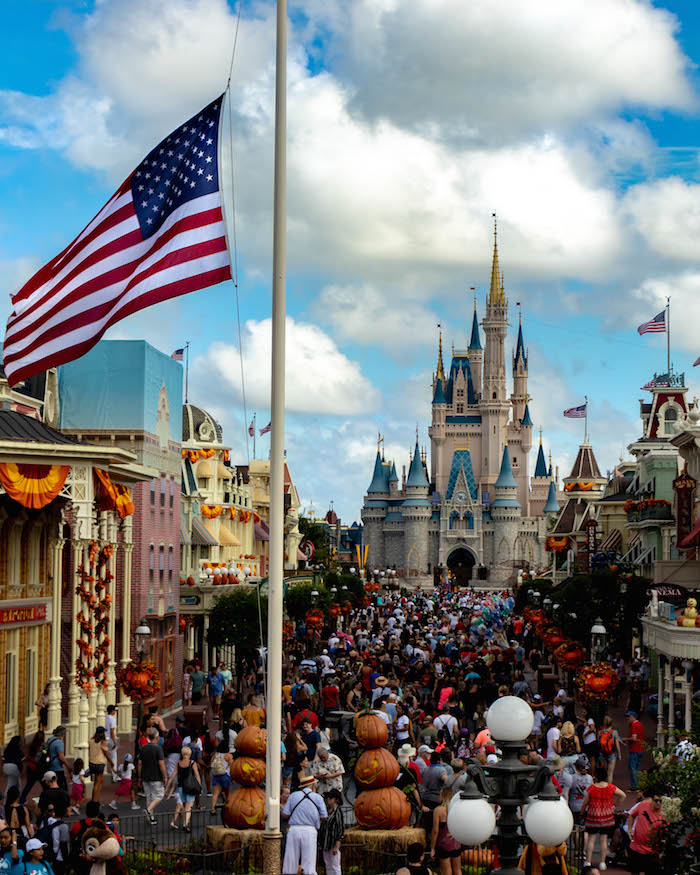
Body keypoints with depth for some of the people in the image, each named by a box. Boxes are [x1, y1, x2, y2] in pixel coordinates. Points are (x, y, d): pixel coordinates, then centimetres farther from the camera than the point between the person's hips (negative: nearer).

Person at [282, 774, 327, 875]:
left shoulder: (293, 795, 10)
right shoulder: (318, 798, 7)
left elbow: (285, 814, 6)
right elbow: (324, 817, 6)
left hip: (294, 829, 1)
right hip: (310, 831, -1)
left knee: (290, 863, 3)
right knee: (309, 867, -2)